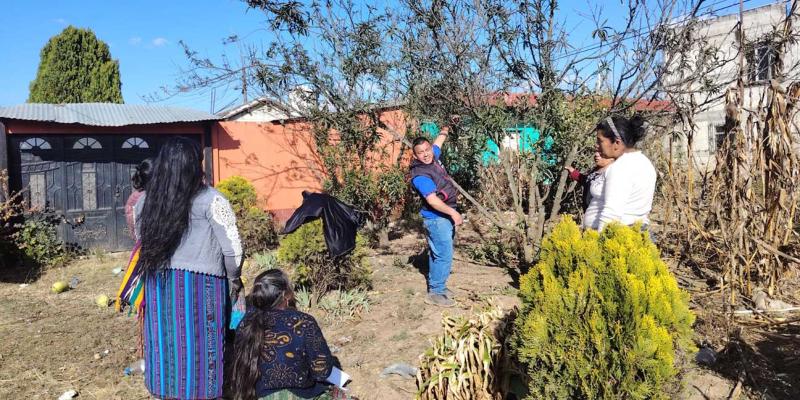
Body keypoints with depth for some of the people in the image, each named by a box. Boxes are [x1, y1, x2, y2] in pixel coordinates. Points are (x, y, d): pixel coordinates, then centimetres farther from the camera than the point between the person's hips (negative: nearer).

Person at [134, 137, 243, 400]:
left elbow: (142, 240, 13)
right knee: (199, 347, 7)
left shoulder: (144, 202, 3)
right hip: (200, 286, -4)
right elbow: (232, 249, -10)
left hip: (158, 285, 5)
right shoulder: (210, 200, -11)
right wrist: (233, 279, 4)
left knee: (166, 346, 16)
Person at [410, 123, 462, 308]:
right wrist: (453, 213, -27)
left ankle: (437, 285, 29)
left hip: (445, 216, 9)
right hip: (437, 218, -9)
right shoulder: (420, 175, -23)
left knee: (438, 254, 17)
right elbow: (432, 200, -29)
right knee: (444, 255, -7)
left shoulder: (433, 158, 3)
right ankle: (435, 293, 3)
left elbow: (438, 141, 24)